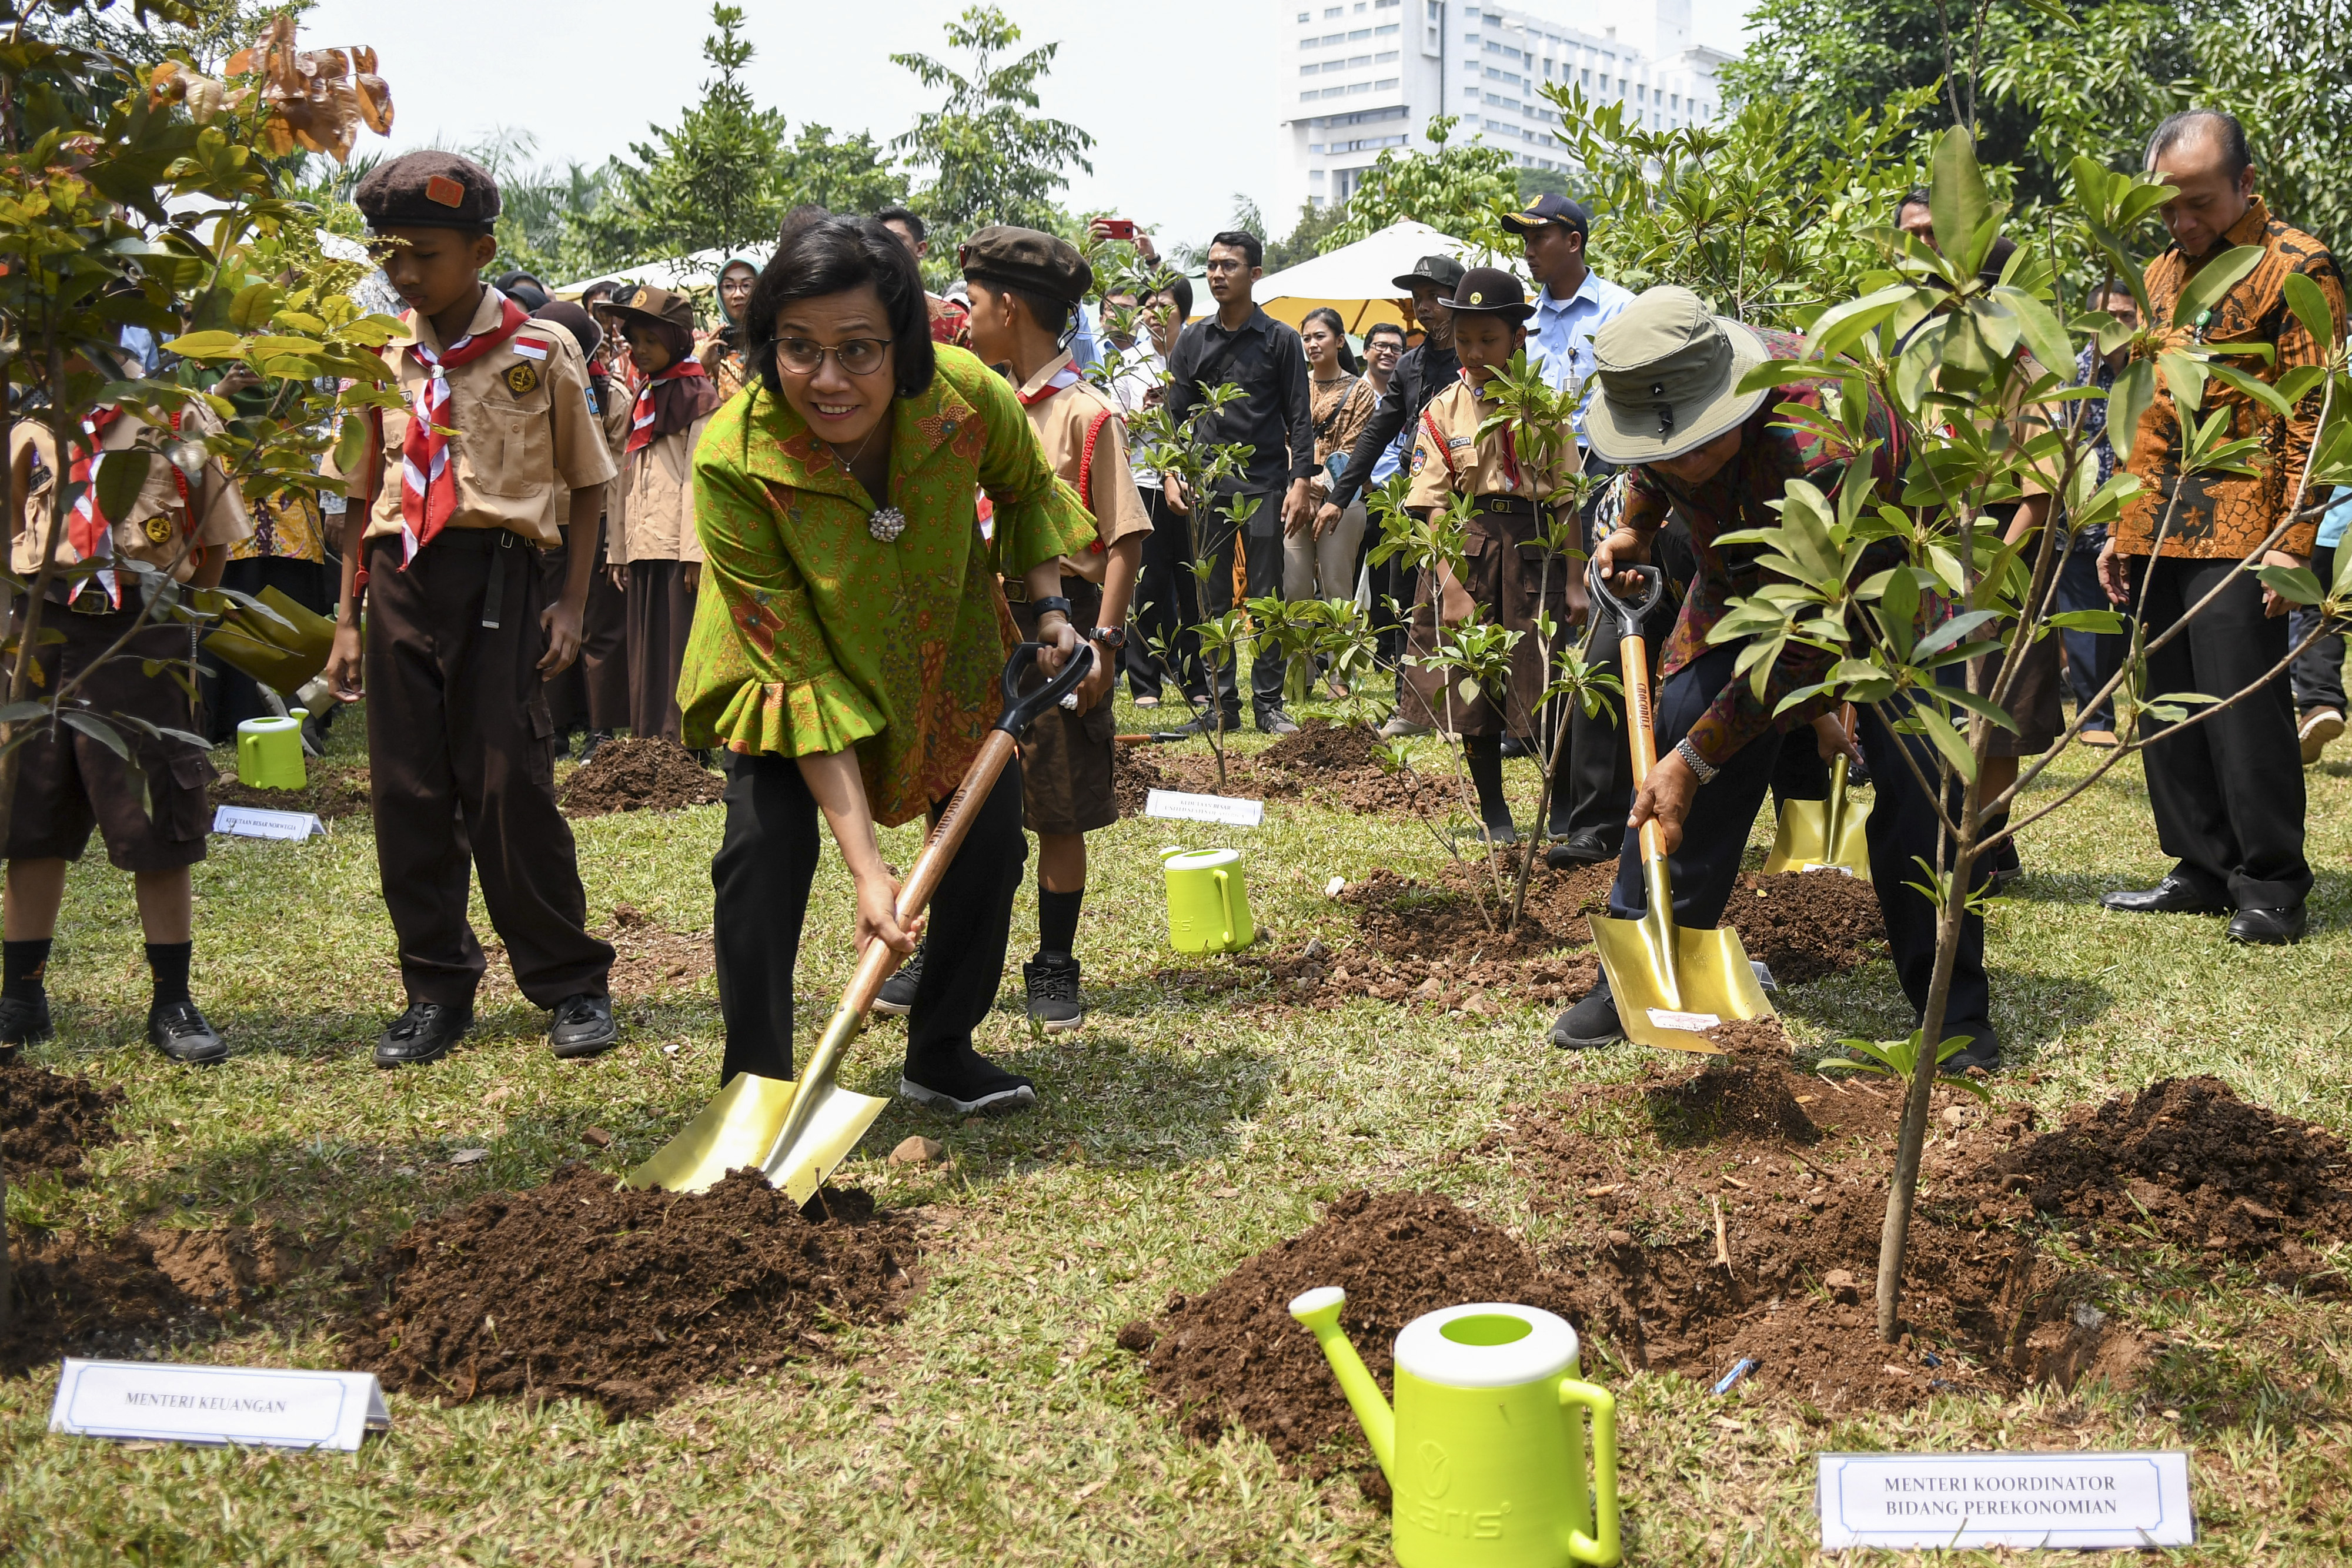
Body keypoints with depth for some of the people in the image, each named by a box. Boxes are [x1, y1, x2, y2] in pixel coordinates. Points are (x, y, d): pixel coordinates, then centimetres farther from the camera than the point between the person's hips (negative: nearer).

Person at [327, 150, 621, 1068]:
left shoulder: (541, 351, 1)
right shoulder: (382, 360, 11)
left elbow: (587, 485, 6)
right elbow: (364, 498, 17)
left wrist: (571, 604, -3)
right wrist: (347, 618, 13)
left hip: (497, 573, -4)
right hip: (400, 579, 4)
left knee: (511, 787, -6)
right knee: (407, 792, 5)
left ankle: (571, 985, 8)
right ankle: (437, 991, 17)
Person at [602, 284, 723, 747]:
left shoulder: (697, 396, -2)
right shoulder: (643, 399, 20)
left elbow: (698, 476, -11)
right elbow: (626, 478, 19)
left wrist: (696, 552, -18)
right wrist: (619, 550, 14)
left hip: (678, 547, -7)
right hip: (642, 545, 7)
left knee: (679, 652, -7)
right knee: (645, 653, 9)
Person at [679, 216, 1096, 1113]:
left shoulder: (969, 397, -29)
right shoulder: (732, 460, -36)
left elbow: (1026, 489, -1)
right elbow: (799, 673, -34)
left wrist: (1048, 609, -13)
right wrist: (865, 865, -38)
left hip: (948, 648, 3)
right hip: (795, 658, -3)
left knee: (992, 838, 2)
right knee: (766, 845, -19)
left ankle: (941, 1057, 23)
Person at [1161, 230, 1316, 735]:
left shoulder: (1281, 341, 4)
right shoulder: (1193, 341, 11)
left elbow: (1299, 420, 3)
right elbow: (1176, 414, 12)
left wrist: (1300, 483, -7)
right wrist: (1172, 475, 0)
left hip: (1264, 485, -2)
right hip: (1207, 487, 3)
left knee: (1265, 598, -1)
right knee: (1214, 600, 4)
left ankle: (1269, 702, 6)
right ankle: (1222, 703, 11)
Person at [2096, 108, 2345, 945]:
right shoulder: (2161, 274, 17)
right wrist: (2121, 524, 15)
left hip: (2238, 530, -7)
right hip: (2157, 530, 7)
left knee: (2244, 709, -7)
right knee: (2166, 707, 8)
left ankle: (2272, 888, 3)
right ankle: (2202, 869, 19)